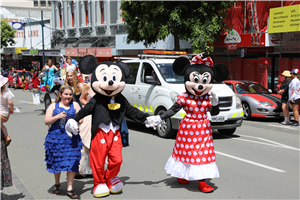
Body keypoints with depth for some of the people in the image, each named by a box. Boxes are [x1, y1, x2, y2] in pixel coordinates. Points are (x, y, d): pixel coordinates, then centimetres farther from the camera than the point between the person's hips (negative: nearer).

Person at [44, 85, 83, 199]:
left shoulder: (75, 105, 11)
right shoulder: (53, 106, 9)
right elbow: (46, 121, 0)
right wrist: (58, 116, -15)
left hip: (72, 138, 0)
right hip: (56, 137, 0)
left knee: (72, 162, -5)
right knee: (56, 161, 9)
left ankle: (69, 188, 2)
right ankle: (57, 183, 32)